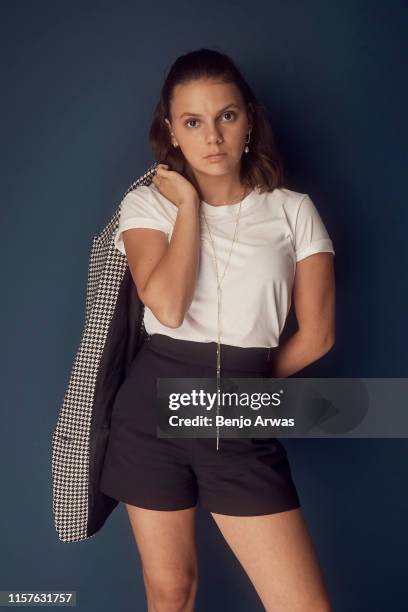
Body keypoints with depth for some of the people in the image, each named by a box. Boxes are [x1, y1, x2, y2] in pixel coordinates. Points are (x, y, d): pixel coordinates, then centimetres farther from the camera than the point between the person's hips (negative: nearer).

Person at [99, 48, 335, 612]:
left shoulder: (294, 210, 2)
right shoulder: (147, 203, 1)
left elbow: (317, 335, 3)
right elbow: (168, 306, -17)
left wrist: (245, 376, 9)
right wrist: (189, 204, -9)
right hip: (153, 408, 0)